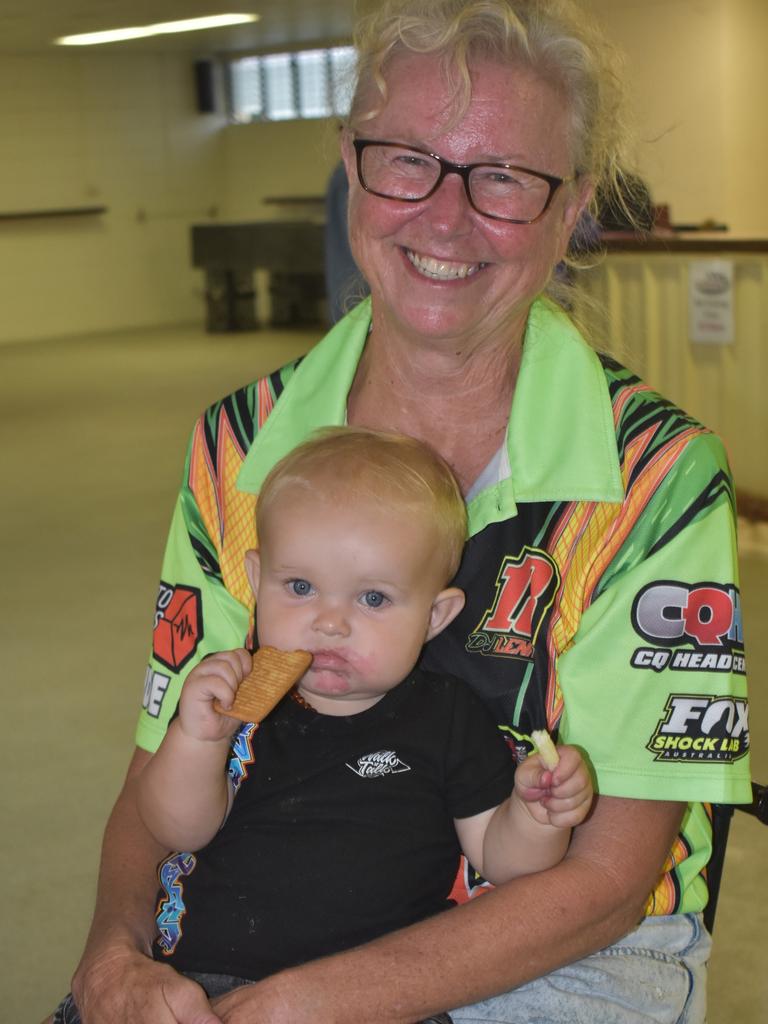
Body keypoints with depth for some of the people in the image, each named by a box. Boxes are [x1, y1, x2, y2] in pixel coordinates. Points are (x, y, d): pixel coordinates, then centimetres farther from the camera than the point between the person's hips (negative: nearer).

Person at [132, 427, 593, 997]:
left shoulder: (448, 719, 2)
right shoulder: (239, 694, 3)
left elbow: (498, 859, 7)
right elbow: (179, 831, 0)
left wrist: (536, 817, -14)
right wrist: (198, 739, -18)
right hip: (205, 971, 1)